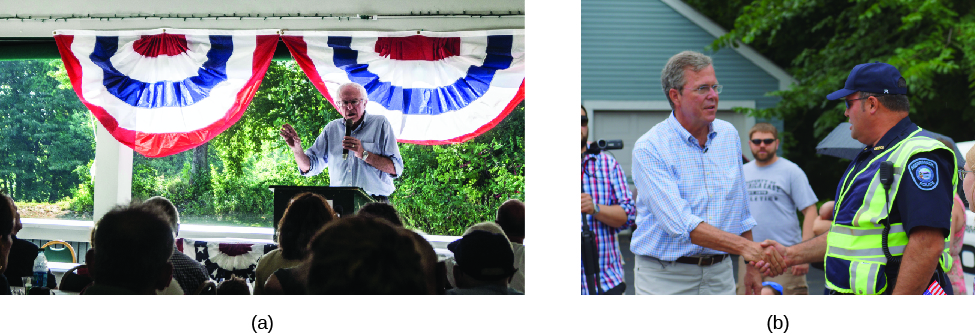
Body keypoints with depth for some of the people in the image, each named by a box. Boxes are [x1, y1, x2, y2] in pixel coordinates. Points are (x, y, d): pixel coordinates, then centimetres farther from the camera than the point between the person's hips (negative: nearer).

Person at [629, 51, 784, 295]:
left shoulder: (729, 135, 10)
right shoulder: (649, 149, -12)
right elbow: (680, 224, -23)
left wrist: (752, 265, 18)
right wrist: (744, 246, -31)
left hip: (719, 273, 5)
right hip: (665, 275, -5)